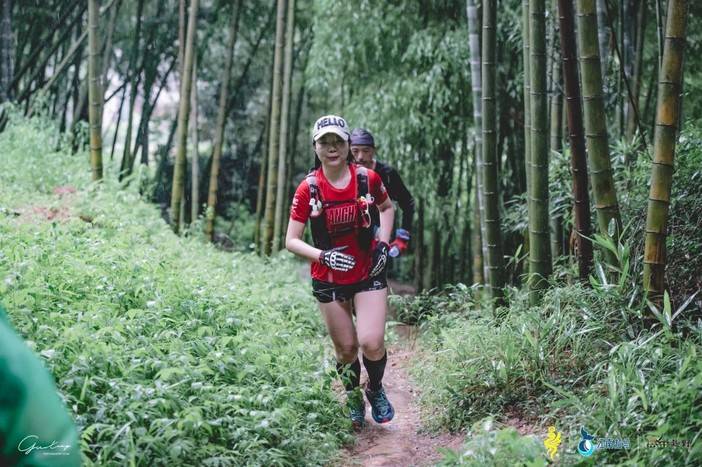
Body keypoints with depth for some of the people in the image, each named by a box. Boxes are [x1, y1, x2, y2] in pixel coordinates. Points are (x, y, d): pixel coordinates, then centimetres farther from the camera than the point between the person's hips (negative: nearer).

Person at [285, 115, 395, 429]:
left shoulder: (367, 179, -8)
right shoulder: (308, 189, -11)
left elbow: (387, 208, 13)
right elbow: (292, 241, -7)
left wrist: (383, 243, 0)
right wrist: (324, 256, -23)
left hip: (368, 273, 0)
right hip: (329, 279, 0)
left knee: (371, 342, -14)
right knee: (346, 348, 6)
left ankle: (376, 390, 18)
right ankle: (353, 398, 35)